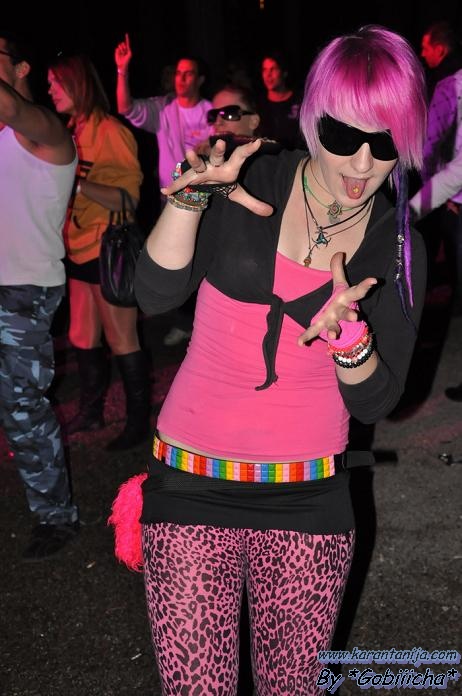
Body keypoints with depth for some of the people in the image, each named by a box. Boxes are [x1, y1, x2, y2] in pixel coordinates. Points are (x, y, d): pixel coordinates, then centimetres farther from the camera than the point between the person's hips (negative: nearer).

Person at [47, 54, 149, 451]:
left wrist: (77, 182, -28)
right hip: (79, 251, 8)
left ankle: (139, 422, 14)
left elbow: (129, 197, -19)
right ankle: (92, 411, 32)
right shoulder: (71, 132, 12)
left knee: (122, 342, 1)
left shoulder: (110, 131, -12)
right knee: (82, 339, 16)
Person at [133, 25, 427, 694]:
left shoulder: (399, 249, -1)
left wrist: (347, 331, -21)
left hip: (309, 495, 1)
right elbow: (157, 294, -10)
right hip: (193, 483, -1)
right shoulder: (246, 183, -5)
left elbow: (374, 401, -2)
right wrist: (191, 194, -24)